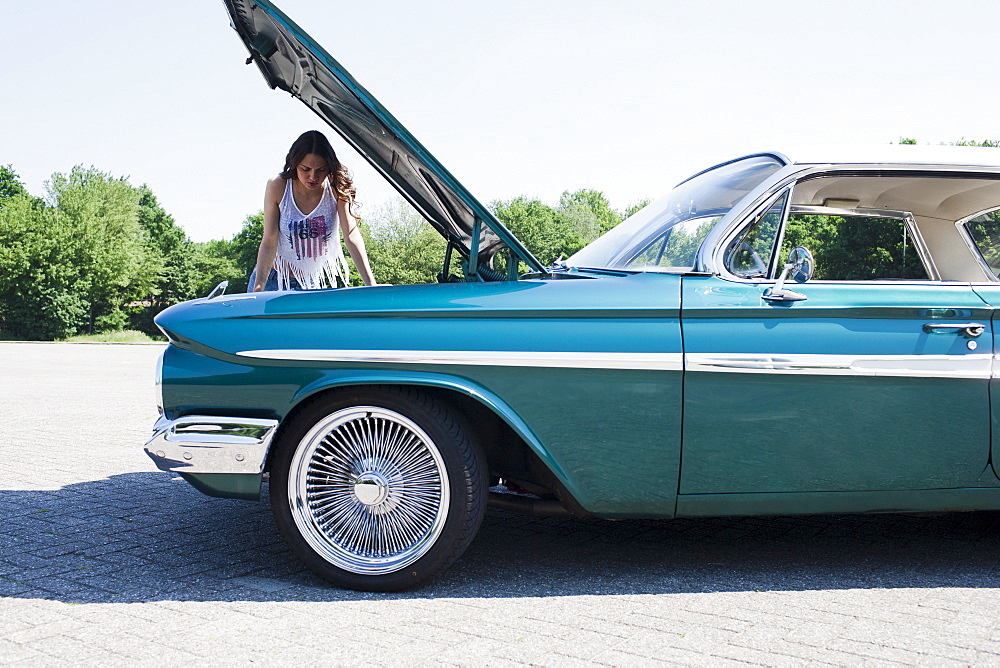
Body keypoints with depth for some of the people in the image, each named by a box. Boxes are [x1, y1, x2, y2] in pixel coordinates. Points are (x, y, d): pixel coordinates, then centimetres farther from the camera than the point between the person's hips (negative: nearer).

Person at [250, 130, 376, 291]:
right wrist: (258, 287, -27)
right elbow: (269, 242, -17)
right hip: (274, 278, -1)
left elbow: (352, 236, -22)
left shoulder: (337, 188, -15)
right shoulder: (278, 187, -17)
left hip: (313, 283, 1)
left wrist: (371, 284, -32)